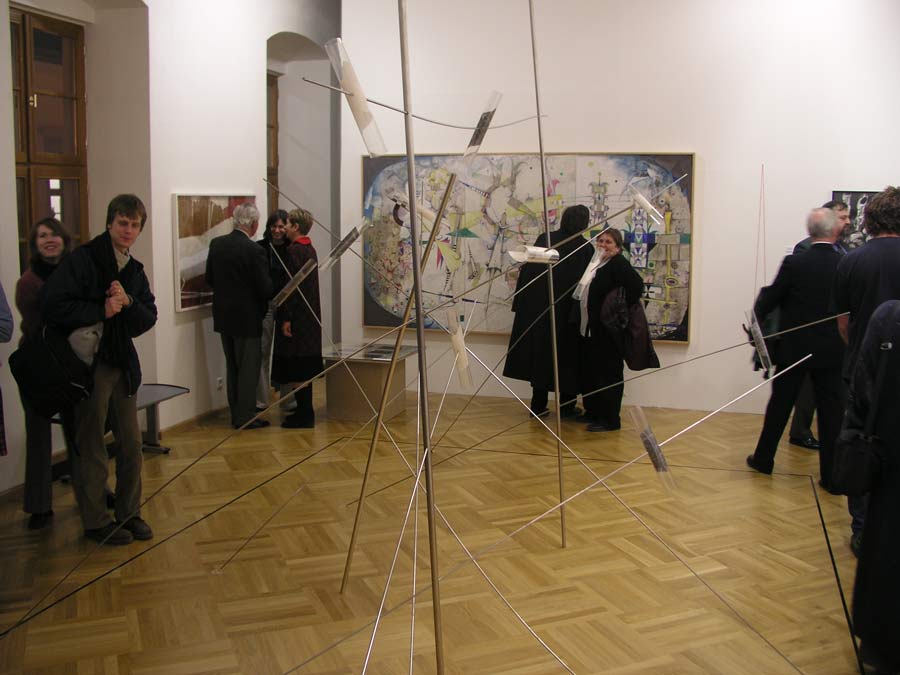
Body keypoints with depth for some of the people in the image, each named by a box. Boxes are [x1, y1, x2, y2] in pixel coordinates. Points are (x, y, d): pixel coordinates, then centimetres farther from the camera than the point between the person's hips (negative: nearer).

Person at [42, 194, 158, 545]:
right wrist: (101, 310, -18)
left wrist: (128, 302, -14)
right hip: (89, 364, -6)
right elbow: (52, 305, -18)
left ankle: (128, 513, 27)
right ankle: (96, 521, 18)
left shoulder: (134, 270, 10)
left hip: (122, 363, 7)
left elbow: (148, 319, 5)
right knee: (91, 448, 5)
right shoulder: (82, 260, -10)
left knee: (131, 443, 12)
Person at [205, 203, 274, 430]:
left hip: (223, 316, 7)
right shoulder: (254, 250, -19)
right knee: (249, 368, 4)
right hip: (247, 319, -7)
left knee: (232, 366, 16)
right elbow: (265, 289, -17)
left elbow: (209, 279, 8)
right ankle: (245, 417, 8)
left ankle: (236, 413, 24)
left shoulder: (216, 244, 0)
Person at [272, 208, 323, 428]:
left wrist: (286, 318, -17)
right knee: (304, 368, 14)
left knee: (297, 368, -3)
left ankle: (303, 416, 1)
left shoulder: (294, 251, -15)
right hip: (309, 318, 9)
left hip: (297, 318, -9)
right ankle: (305, 413, 21)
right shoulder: (309, 249, 12)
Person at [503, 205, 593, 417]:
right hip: (566, 310, -3)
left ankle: (538, 405, 16)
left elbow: (525, 270, 1)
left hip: (537, 306, 3)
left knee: (541, 353, 11)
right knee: (566, 356, 9)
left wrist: (520, 304, 6)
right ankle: (566, 406, 15)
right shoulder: (584, 247, -8)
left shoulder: (544, 239, 0)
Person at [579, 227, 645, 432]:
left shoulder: (618, 264, -12)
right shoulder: (596, 262, 14)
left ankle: (610, 419, 3)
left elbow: (637, 284, -27)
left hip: (608, 330, -9)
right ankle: (593, 412, 27)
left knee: (609, 374, -3)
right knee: (589, 372, 16)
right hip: (589, 328, 9)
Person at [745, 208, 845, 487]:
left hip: (794, 347, 0)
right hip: (832, 350, 1)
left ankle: (763, 459, 25)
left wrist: (755, 321, 14)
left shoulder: (794, 263, -11)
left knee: (780, 405, 13)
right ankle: (831, 475, 9)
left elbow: (770, 299, -2)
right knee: (831, 411, 6)